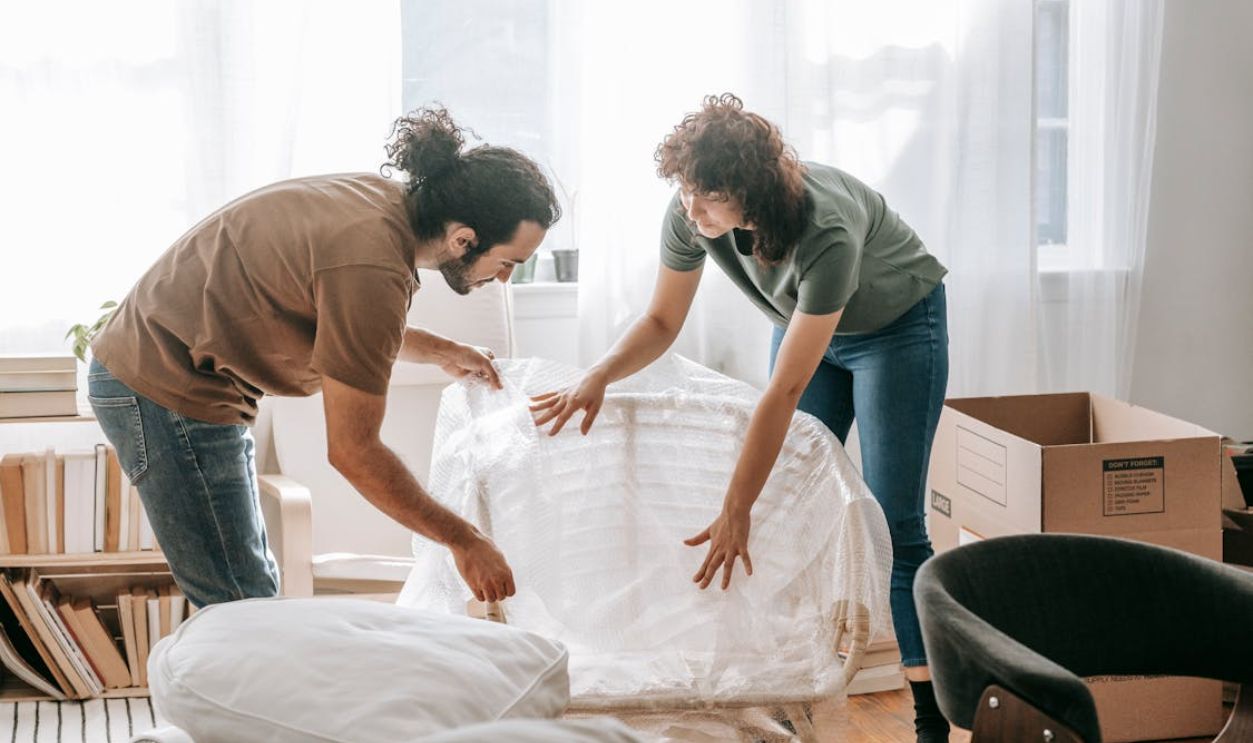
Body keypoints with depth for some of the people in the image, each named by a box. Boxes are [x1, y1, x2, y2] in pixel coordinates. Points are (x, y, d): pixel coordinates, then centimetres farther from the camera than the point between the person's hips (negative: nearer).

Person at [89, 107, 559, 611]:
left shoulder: (382, 200, 1)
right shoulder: (372, 266, -27)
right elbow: (353, 451, -20)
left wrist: (439, 352, 13)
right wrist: (463, 539, -12)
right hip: (166, 391, -10)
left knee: (255, 592, 14)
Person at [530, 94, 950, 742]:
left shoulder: (827, 231, -41)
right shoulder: (690, 215, -24)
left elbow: (784, 391, -39)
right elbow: (661, 323, -9)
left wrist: (736, 511, -36)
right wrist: (597, 379, -29)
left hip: (896, 325, -6)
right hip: (809, 323, 6)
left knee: (893, 519, -11)